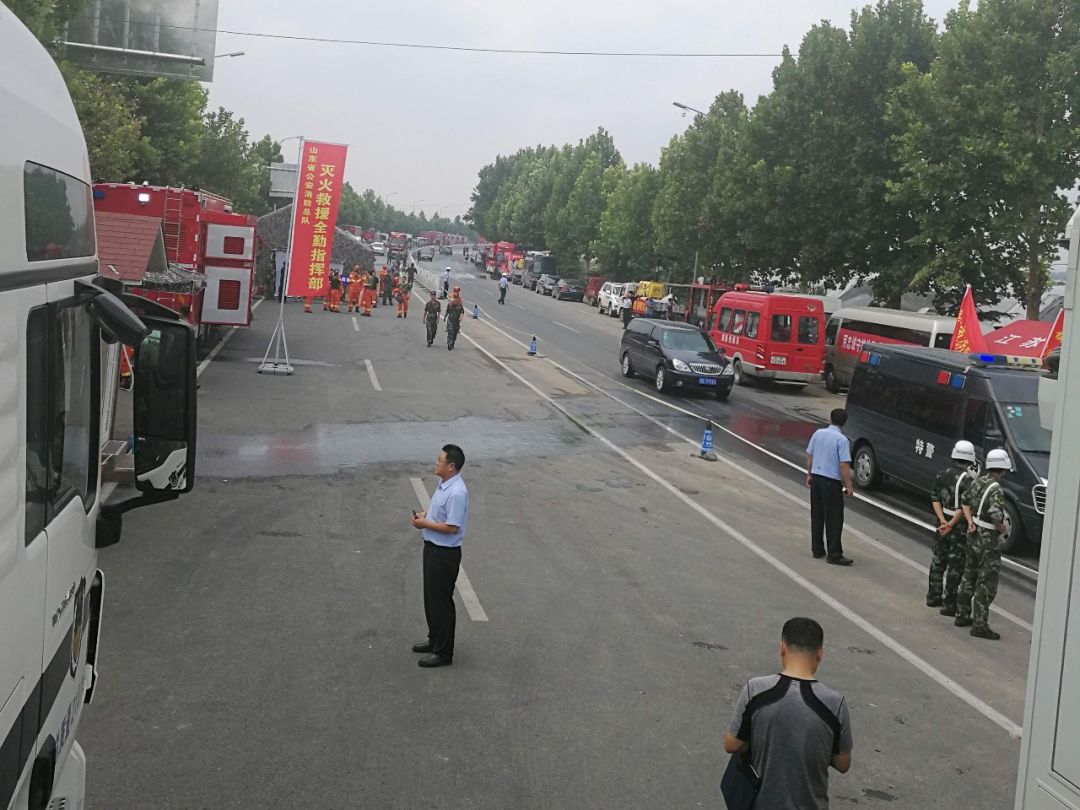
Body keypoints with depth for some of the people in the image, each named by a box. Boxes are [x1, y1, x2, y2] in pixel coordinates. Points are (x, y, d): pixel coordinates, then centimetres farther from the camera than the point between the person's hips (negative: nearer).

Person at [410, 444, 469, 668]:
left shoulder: (457, 492, -26)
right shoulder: (443, 484, 5)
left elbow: (452, 527, -26)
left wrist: (425, 523, -17)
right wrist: (424, 514, 3)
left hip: (445, 553, -10)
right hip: (432, 548, 10)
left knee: (441, 601, 1)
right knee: (430, 597, 21)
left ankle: (443, 652, 12)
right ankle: (435, 640, 37)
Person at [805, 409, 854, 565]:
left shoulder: (818, 433, 2)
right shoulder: (842, 440, -15)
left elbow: (809, 456, 9)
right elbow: (844, 465, -17)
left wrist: (809, 475, 21)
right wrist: (848, 486, -10)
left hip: (816, 479, 6)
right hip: (832, 482, -6)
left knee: (817, 517, 14)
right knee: (834, 520, 0)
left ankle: (817, 550, 21)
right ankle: (834, 555, 1)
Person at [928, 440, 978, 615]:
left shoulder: (942, 474, 3)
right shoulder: (967, 479, -18)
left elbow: (935, 499, 1)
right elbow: (964, 507, -22)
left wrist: (942, 520, -6)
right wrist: (951, 524, -15)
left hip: (942, 524, 6)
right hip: (959, 527, -6)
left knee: (938, 561, 19)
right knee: (955, 566, 1)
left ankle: (933, 596, 29)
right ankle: (949, 605, 5)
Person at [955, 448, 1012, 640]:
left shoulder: (978, 481, 3)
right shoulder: (996, 489, -22)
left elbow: (965, 501, 17)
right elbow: (995, 516, -33)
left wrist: (970, 522, 10)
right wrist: (1003, 528, -13)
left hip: (974, 536, 9)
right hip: (989, 540, -9)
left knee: (969, 578, 19)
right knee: (986, 585, -1)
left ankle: (962, 615, 28)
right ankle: (980, 625, 1)